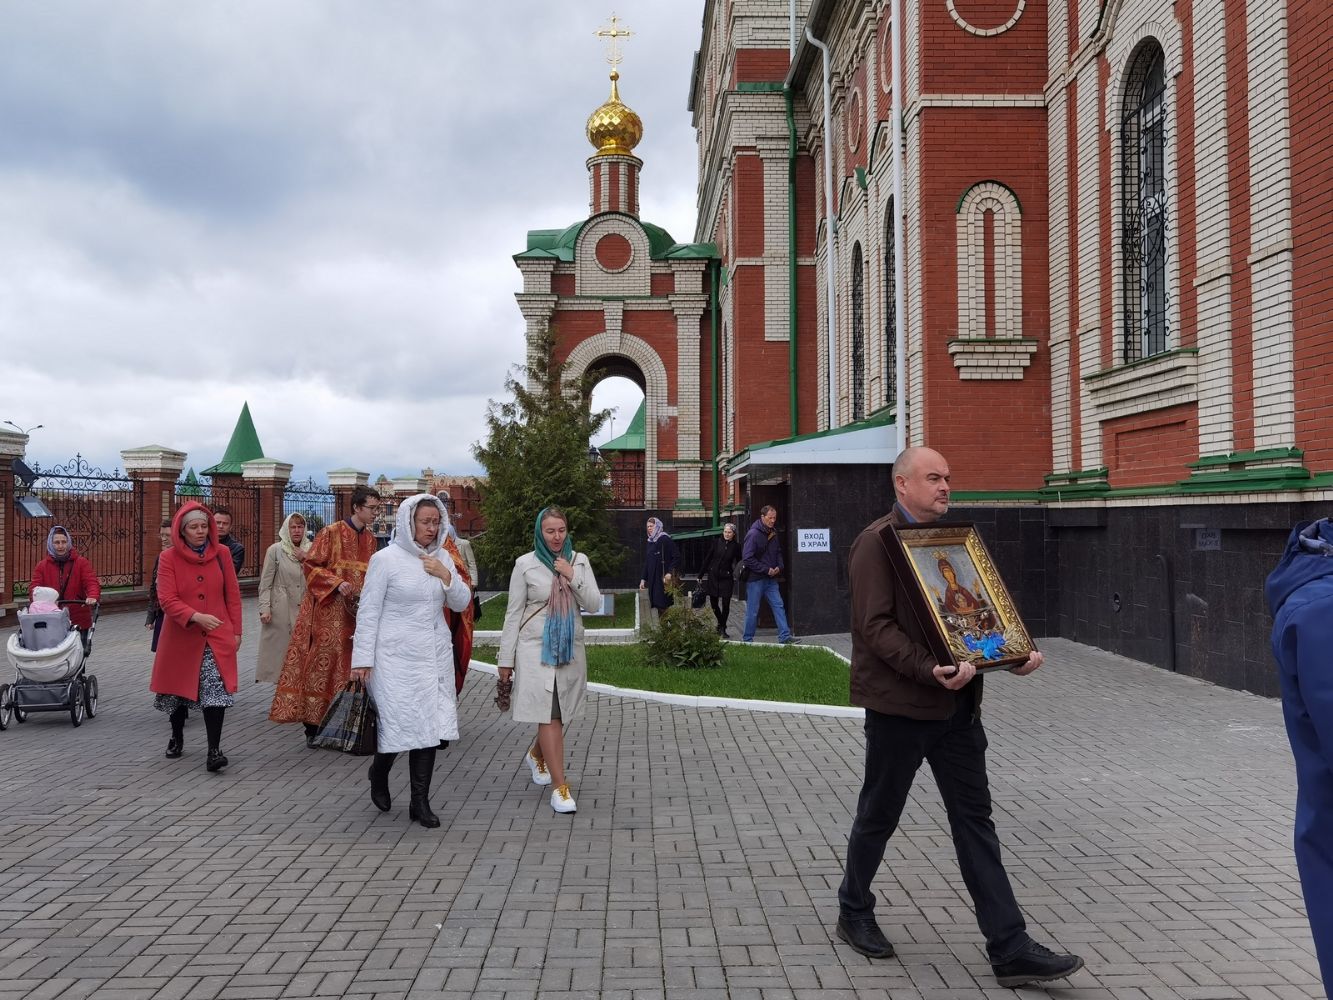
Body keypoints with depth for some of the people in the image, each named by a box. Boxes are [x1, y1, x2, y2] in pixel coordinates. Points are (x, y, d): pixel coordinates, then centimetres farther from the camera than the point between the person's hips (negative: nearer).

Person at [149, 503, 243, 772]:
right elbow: (167, 600, -13)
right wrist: (196, 617, -27)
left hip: (217, 636, 0)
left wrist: (236, 631, 3)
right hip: (180, 637, 0)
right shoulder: (168, 558, -5)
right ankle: (177, 737, 42)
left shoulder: (221, 553, 0)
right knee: (178, 688, 17)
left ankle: (214, 751, -14)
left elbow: (233, 595, 5)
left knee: (216, 689, -15)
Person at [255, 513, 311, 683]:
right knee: (276, 644, 1)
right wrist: (264, 608, -9)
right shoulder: (275, 550, -3)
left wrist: (306, 560, -9)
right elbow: (265, 583, -3)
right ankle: (268, 676, 14)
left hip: (303, 607, 3)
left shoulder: (310, 549, 6)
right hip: (280, 608, -3)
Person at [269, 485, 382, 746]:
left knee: (350, 665, 5)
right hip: (328, 612, -6)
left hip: (357, 611, 6)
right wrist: (337, 583, -19)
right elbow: (310, 566, -8)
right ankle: (313, 727, 3)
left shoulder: (370, 538, 11)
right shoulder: (332, 533, -7)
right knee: (323, 663, -4)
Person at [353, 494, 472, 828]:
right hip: (397, 655, -4)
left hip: (436, 654, 5)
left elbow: (462, 603, 10)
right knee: (400, 722, -5)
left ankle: (420, 801, 12)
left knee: (430, 724, 2)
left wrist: (446, 576, -7)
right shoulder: (386, 559, -7)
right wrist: (363, 658, -9)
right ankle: (379, 771, 28)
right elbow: (368, 610, -6)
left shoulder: (442, 557, 7)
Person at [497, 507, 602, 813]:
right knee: (549, 716, -8)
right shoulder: (525, 564, -4)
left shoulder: (579, 561, 5)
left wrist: (572, 577, -13)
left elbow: (594, 604, 0)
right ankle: (560, 786, -3)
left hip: (570, 649, 4)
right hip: (536, 648, -4)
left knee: (561, 713, 13)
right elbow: (513, 613, -1)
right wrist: (506, 658, -1)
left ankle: (536, 755, 42)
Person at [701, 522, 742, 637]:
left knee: (726, 604, -6)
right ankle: (721, 624, 29)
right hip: (713, 576, 2)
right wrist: (702, 574, 6)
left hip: (726, 578, -2)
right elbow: (708, 559, 5)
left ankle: (722, 628, 6)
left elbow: (739, 562, 6)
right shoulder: (717, 543, 1)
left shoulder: (736, 546, -1)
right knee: (713, 603, 8)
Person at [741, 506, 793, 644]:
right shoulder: (753, 534, -15)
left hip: (771, 578, 7)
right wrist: (766, 569, -16)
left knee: (779, 606, 2)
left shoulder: (773, 534, 9)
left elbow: (778, 553, 22)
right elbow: (747, 558, -18)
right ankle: (747, 639, 11)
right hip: (755, 579, -7)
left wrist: (779, 567, 2)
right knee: (752, 610, 1)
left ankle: (785, 636, 4)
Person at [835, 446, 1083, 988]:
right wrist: (930, 671, -30)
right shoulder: (876, 542, -11)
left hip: (957, 703, 7)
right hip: (900, 704, -6)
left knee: (975, 820, 6)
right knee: (879, 814, 10)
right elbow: (876, 627, -19)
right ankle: (855, 912, 31)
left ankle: (1009, 948, 9)